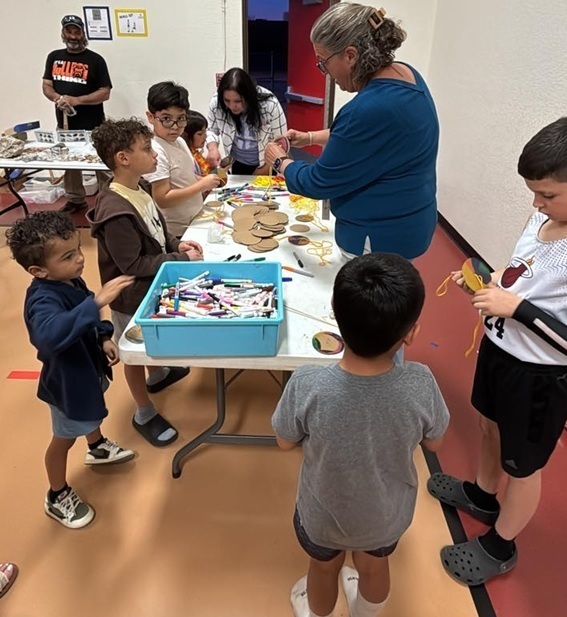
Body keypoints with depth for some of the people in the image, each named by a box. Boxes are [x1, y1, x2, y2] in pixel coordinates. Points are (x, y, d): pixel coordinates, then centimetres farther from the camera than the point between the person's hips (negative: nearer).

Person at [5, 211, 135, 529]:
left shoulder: (71, 280, -10)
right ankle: (57, 497, 39)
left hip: (88, 368, 8)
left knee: (93, 411, 34)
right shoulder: (43, 299, -36)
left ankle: (98, 447, 65)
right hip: (67, 381, -8)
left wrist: (104, 338, -6)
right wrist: (98, 301, -62)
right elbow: (49, 336, -59)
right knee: (64, 439, 14)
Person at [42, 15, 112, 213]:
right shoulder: (54, 57, 9)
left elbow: (105, 93, -10)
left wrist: (77, 100, -20)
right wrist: (57, 98, -15)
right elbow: (46, 85, 9)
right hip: (64, 123, 5)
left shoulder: (95, 60, -5)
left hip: (92, 125, -5)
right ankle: (75, 199, 27)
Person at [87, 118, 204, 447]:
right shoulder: (115, 212, -31)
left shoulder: (138, 191, -3)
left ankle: (157, 375, 59)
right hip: (132, 297, -8)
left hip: (153, 286, 8)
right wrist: (181, 259, -23)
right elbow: (133, 266, -28)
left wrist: (176, 243, -6)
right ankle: (144, 414, 31)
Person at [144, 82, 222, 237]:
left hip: (194, 223, 9)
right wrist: (202, 185, -24)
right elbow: (162, 199, -26)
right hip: (175, 233, -9)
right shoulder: (156, 152, -22)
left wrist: (206, 180, 0)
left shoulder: (180, 142, 5)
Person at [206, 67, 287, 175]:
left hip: (267, 165, -2)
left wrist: (262, 172, -15)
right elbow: (211, 130, -2)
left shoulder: (270, 105, -28)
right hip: (237, 164, 3)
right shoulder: (216, 103, -20)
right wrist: (213, 148, -23)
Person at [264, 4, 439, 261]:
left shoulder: (370, 108, -29)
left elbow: (319, 183, -19)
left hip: (380, 238, -9)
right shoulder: (403, 74, 1)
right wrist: (310, 137, 12)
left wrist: (280, 161, -1)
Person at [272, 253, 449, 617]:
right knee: (374, 567, 34)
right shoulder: (420, 385, -32)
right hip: (388, 515, 2)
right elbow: (434, 443, -10)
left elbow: (286, 442, -15)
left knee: (324, 569, 32)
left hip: (324, 515, -1)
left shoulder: (307, 386, -36)